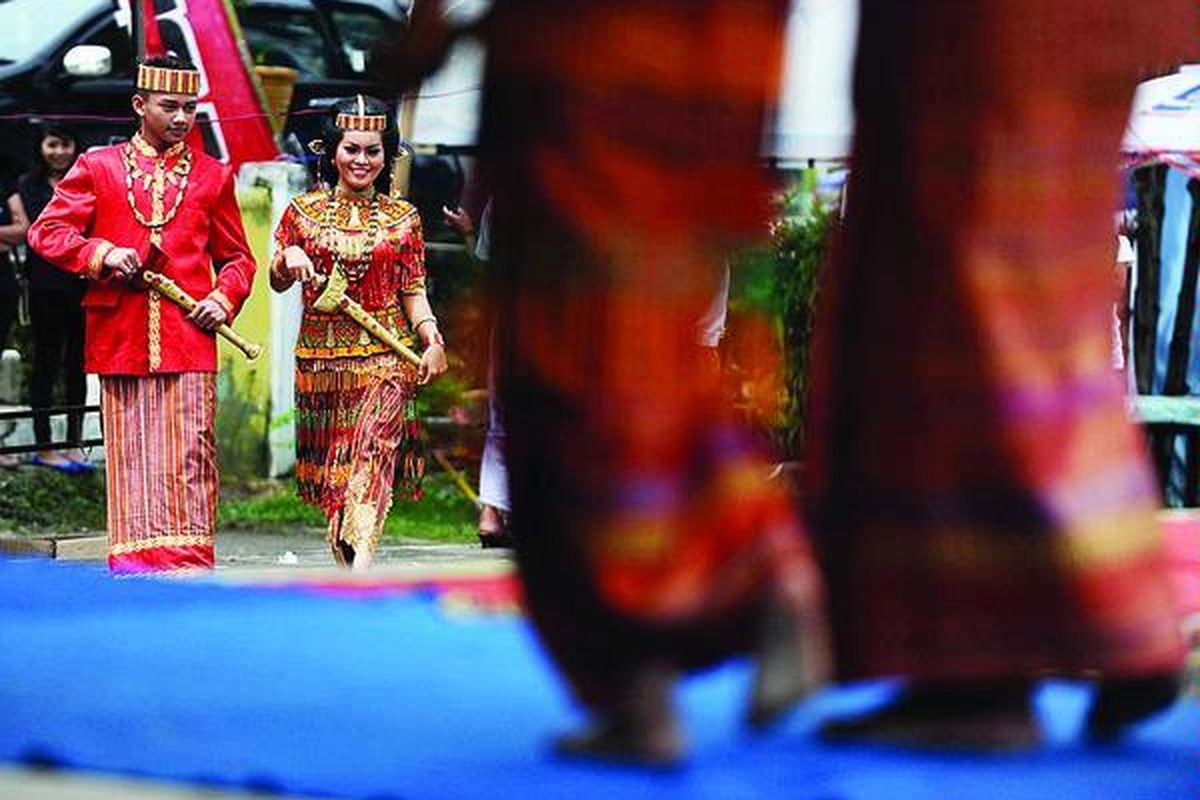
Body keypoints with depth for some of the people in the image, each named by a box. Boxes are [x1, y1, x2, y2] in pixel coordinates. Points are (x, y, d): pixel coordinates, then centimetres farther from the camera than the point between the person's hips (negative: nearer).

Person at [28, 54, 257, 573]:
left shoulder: (213, 176, 13)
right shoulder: (98, 167, 9)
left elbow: (237, 257, 18)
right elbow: (46, 232, 5)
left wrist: (224, 298, -3)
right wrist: (101, 253, -11)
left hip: (189, 337, 0)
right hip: (120, 336, 0)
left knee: (189, 454, -4)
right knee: (131, 453, 1)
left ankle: (188, 561, -2)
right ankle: (136, 564, 5)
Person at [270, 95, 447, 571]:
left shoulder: (402, 219, 8)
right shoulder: (303, 211, 8)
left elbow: (413, 292, 9)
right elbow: (277, 282, 12)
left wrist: (433, 340, -7)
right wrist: (289, 257, -10)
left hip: (385, 354, -2)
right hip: (321, 354, 2)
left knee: (373, 451, -18)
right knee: (328, 461, 4)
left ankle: (360, 571, -29)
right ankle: (345, 562, 17)